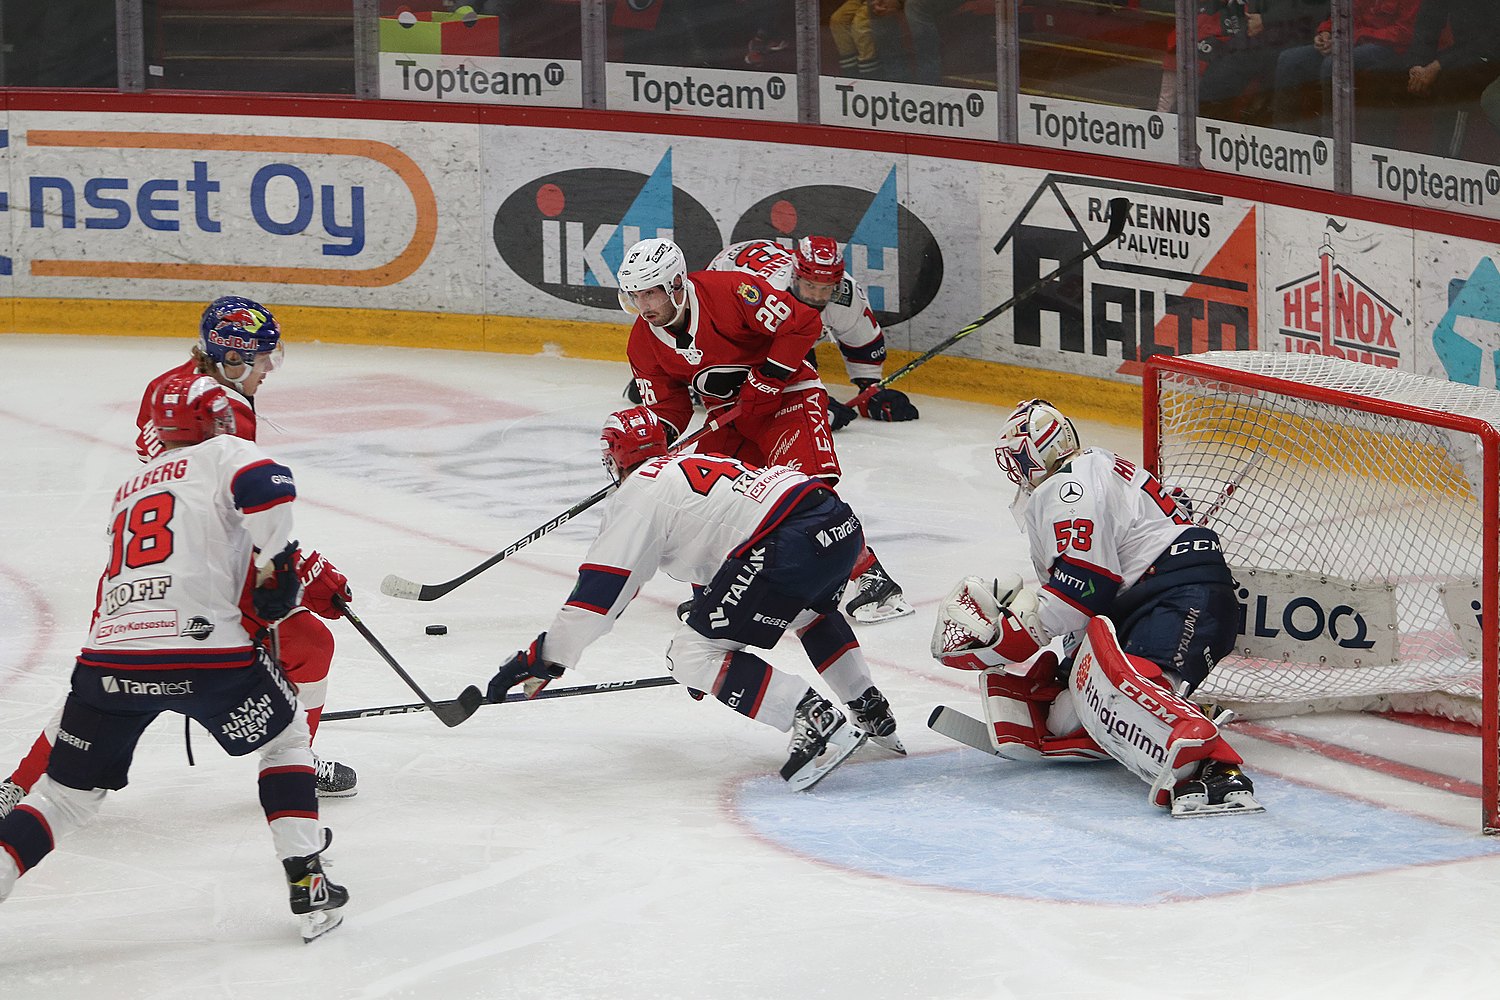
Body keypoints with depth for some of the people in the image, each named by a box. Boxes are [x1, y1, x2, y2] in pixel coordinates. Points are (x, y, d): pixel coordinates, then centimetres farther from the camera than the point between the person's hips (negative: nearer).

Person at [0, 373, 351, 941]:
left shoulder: (129, 490, 31)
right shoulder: (224, 453, 10)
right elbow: (266, 490, -14)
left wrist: (306, 577, 33)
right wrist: (279, 565, -1)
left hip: (107, 657, 5)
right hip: (201, 646, -5)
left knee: (69, 793, 15)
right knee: (286, 739, 19)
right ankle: (307, 887, 12)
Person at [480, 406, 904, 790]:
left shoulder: (639, 491, 7)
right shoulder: (703, 463, 33)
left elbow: (600, 590, 1)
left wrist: (541, 659, 6)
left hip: (789, 545, -9)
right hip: (843, 521, 9)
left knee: (691, 655, -2)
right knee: (809, 610, 40)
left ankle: (817, 718, -13)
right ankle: (871, 712, 36)